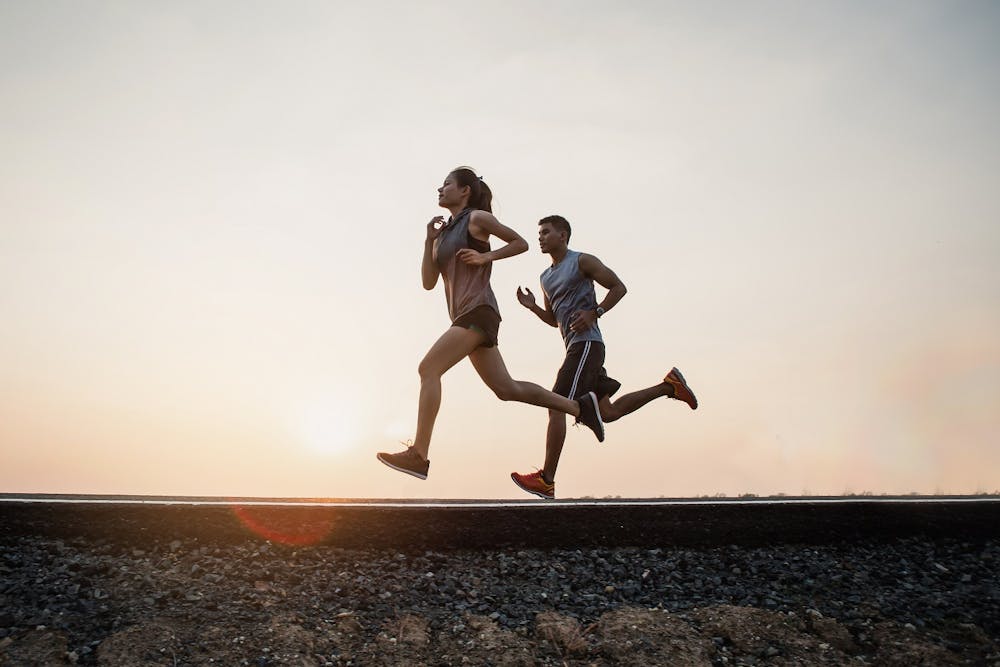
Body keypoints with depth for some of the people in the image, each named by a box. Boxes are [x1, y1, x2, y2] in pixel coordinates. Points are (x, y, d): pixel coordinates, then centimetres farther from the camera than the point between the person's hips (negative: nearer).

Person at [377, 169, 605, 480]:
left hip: (479, 310, -9)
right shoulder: (445, 232, 24)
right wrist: (429, 240, 6)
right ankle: (579, 405, 15)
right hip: (464, 316, 9)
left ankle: (418, 455, -20)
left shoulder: (477, 218, 4)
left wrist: (486, 257, -6)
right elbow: (428, 282, 16)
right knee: (506, 388, 7)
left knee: (428, 369, -18)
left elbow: (520, 243, 8)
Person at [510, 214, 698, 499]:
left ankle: (546, 480, -13)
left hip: (586, 343, -9)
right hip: (575, 347, 9)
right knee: (607, 411, 9)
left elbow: (619, 287, -3)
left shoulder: (582, 261, -1)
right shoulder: (546, 277, 22)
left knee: (556, 407, -14)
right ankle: (669, 385, 19)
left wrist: (594, 313, -15)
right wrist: (532, 307, 10)